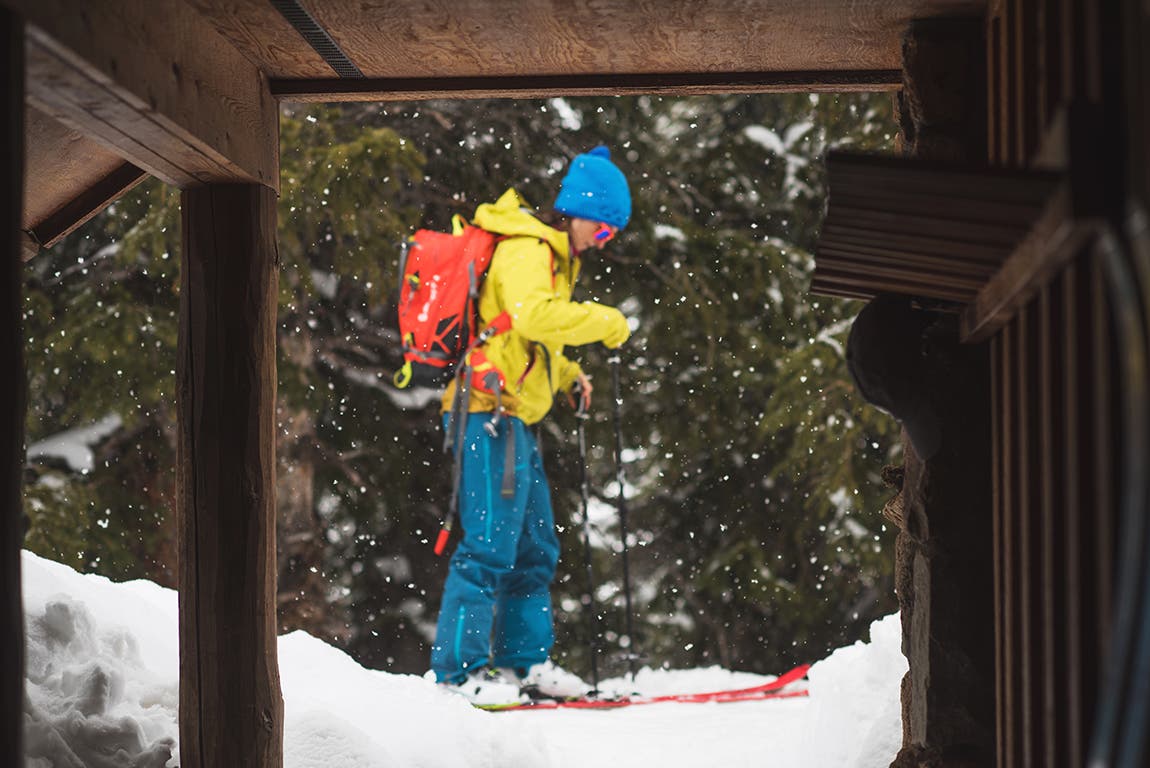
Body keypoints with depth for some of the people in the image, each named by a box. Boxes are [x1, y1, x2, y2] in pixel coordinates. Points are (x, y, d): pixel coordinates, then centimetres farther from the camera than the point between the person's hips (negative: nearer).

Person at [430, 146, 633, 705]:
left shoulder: (549, 255, 21)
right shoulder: (526, 250, -12)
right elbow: (533, 314, -31)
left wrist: (566, 374, 18)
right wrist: (607, 323, -21)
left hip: (514, 421, 11)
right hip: (491, 412, -11)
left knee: (535, 549, 13)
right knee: (491, 543, -12)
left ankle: (525, 660, 19)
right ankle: (460, 667, -11)